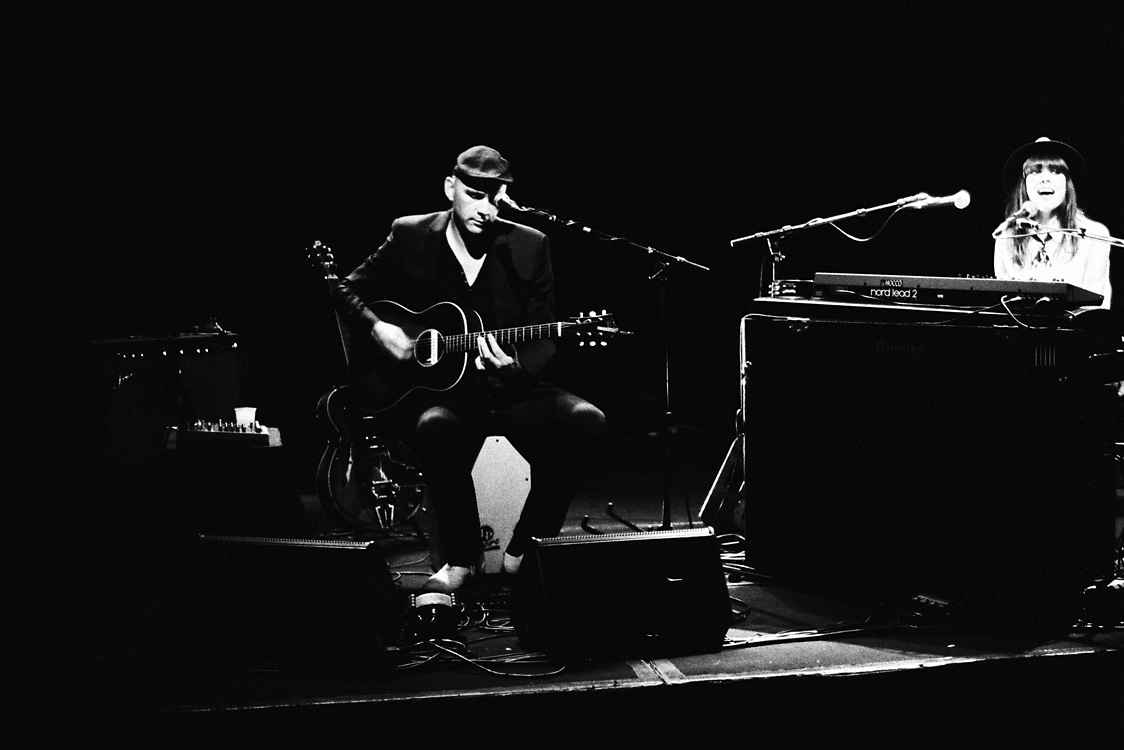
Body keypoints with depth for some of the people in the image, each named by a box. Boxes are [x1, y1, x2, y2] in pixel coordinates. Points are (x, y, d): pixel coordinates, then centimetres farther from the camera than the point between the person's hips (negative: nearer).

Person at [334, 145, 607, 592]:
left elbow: (542, 337, 2)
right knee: (436, 426, -38)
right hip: (437, 390, -2)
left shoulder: (529, 247, 3)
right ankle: (461, 559, -16)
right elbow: (348, 290, 11)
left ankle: (523, 553, -10)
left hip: (510, 388, 2)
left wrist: (515, 367, -20)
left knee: (585, 421, -25)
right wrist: (379, 329, -9)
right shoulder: (410, 237, 2)